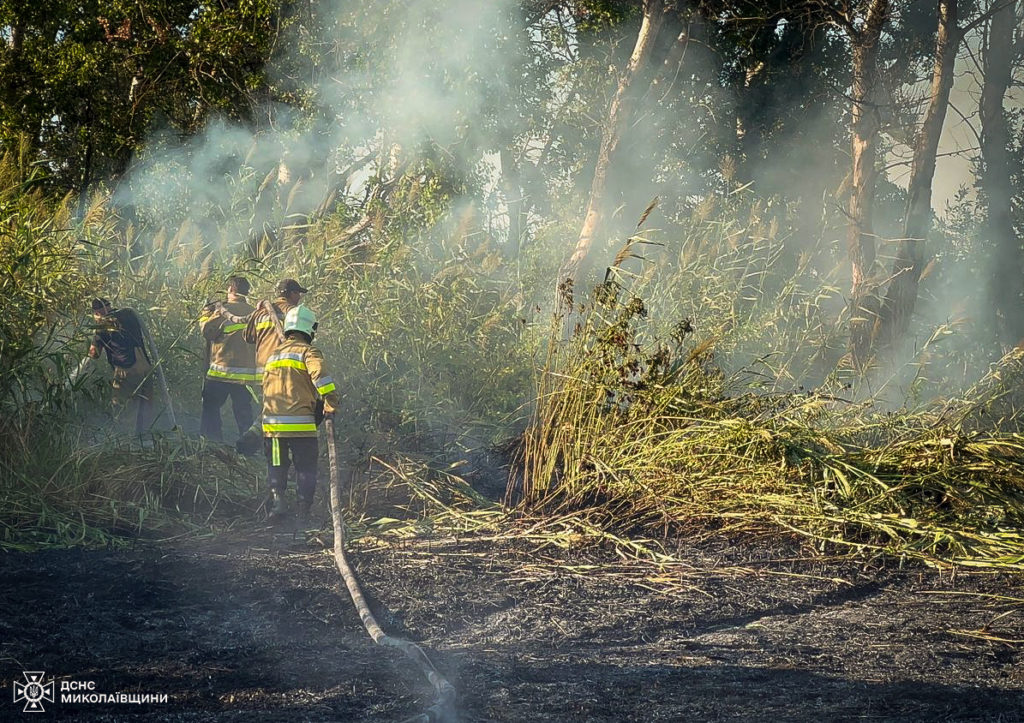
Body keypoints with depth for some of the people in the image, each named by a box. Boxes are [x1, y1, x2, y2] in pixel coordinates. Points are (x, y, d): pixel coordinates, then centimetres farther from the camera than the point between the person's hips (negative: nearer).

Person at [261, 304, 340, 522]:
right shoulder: (308, 352, -3)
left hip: (272, 422, 5)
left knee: (276, 467, 13)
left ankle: (277, 497, -10)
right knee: (306, 469, 6)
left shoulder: (274, 355, 19)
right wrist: (331, 404, -11)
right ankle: (304, 511, 6)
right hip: (301, 423, -5)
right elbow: (320, 375, -20)